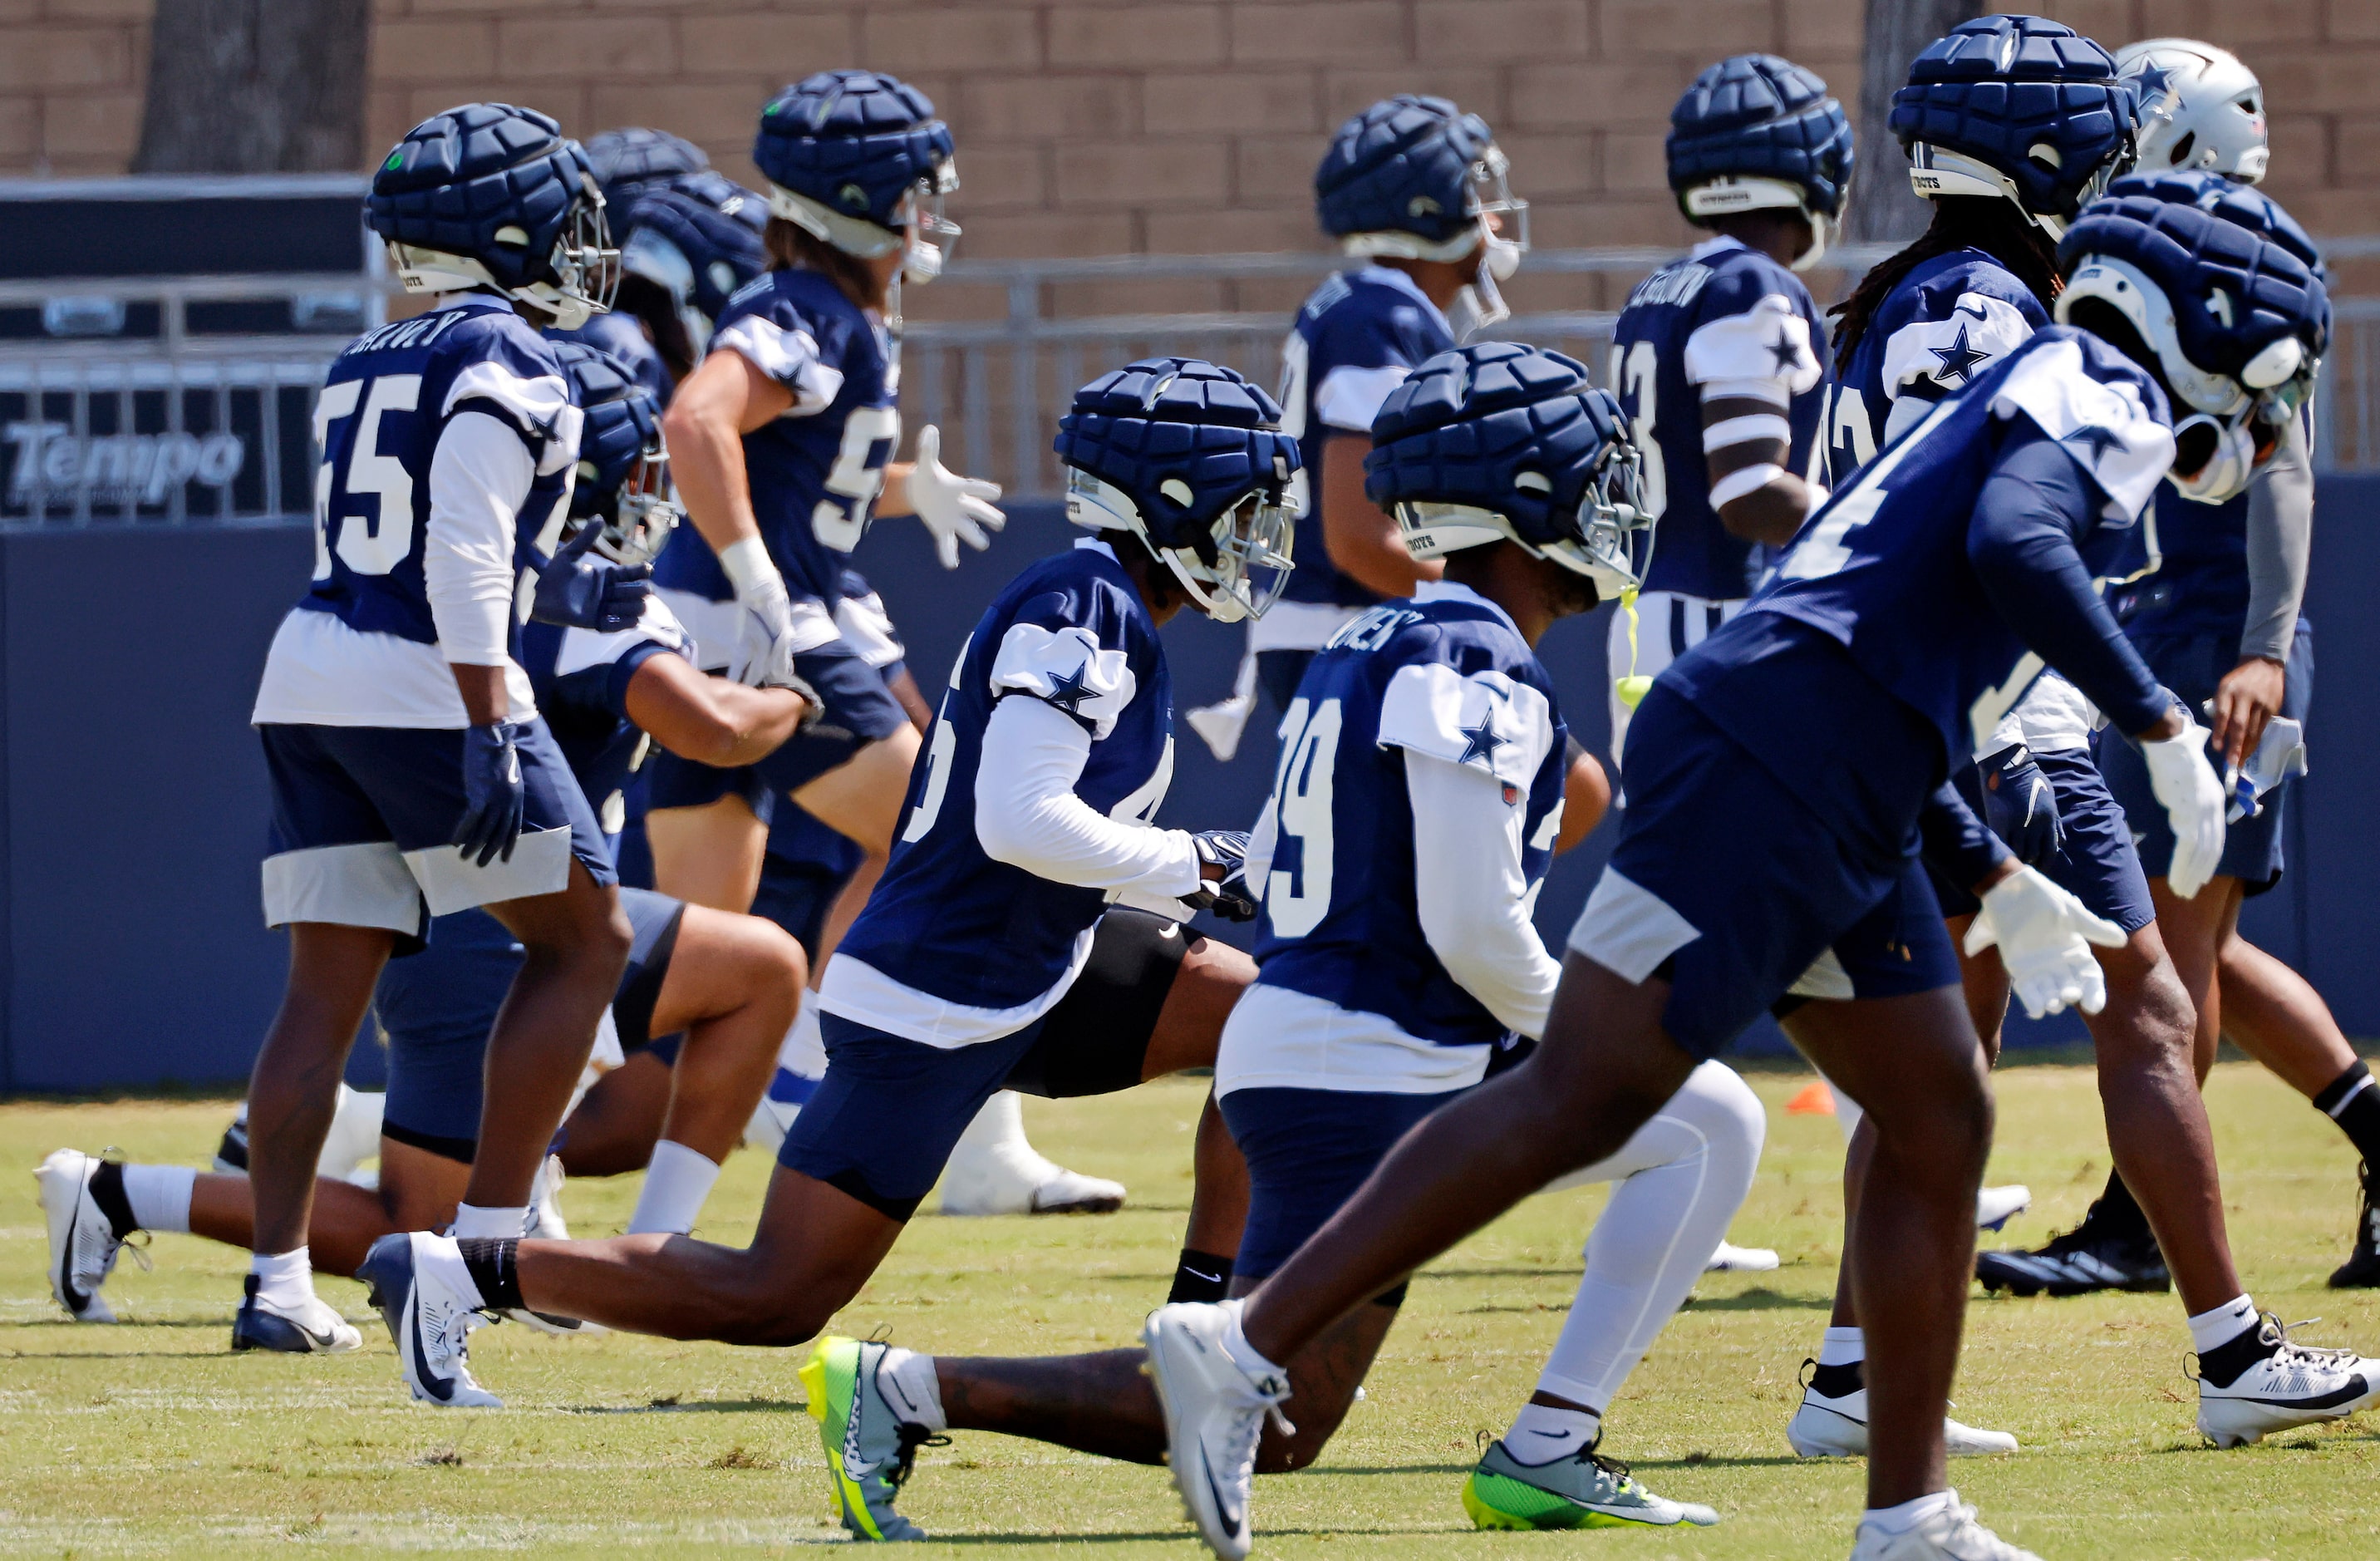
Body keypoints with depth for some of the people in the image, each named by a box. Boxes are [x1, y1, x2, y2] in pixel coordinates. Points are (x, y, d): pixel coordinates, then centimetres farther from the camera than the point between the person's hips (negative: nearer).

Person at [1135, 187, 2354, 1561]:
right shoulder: (2101, 392, 2)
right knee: (1587, 1099, -13)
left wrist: (1999, 885, 32)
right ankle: (1249, 1345, -16)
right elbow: (2013, 546, -21)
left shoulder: (2029, 399, 30)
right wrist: (2162, 724, -15)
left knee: (1942, 1122, 12)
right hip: (1774, 763, -10)